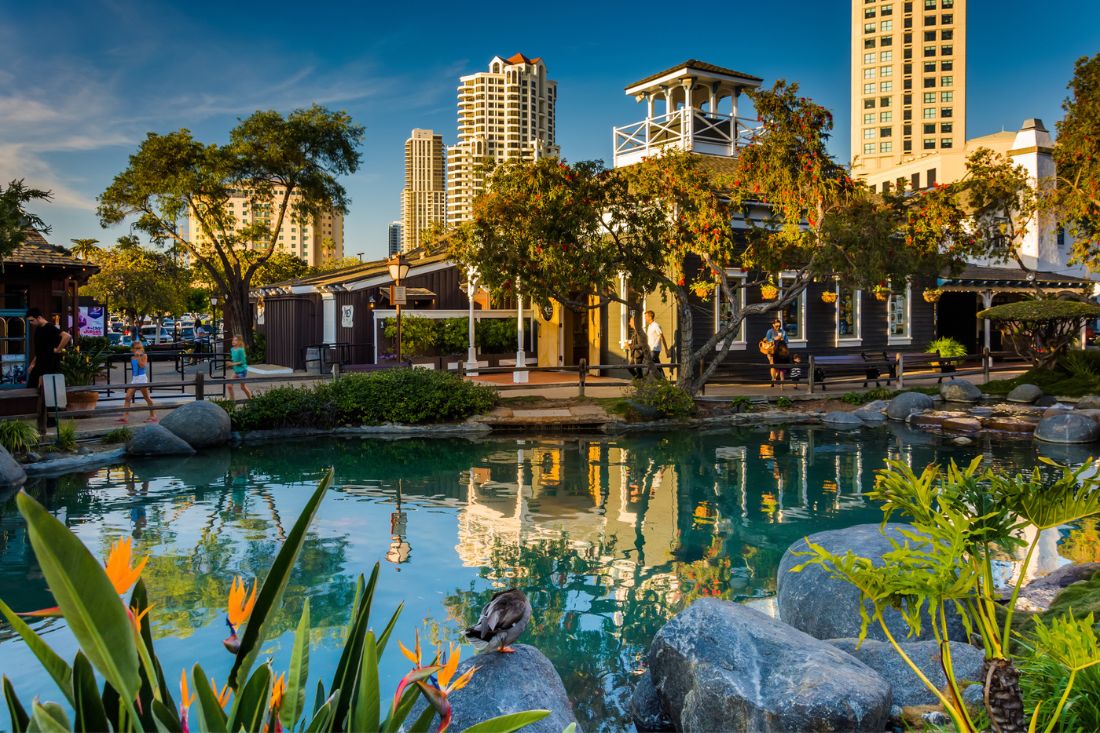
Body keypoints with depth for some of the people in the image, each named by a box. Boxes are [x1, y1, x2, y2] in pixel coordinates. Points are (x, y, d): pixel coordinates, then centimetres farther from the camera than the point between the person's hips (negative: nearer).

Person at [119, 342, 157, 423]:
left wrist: (139, 356, -19)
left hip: (142, 379, -6)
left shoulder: (144, 356, -5)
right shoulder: (132, 357, 11)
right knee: (127, 397, -5)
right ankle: (125, 416, -7)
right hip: (134, 379, 6)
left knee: (147, 397, 3)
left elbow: (142, 365, -20)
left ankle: (153, 415, 12)